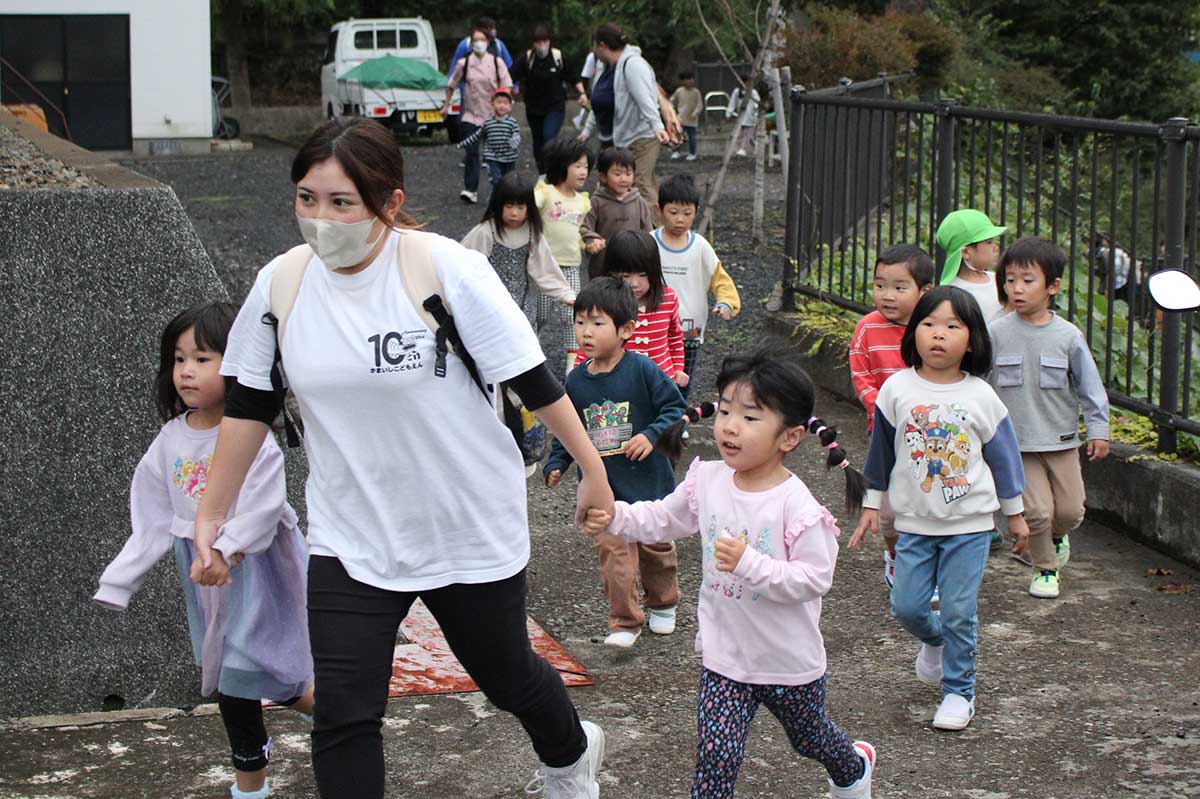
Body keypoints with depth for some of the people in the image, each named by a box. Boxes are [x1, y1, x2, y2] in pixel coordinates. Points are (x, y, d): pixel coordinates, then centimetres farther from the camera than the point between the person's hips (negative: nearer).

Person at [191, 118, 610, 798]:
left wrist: (594, 472, -7)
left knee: (506, 676, 19)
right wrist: (211, 514, 6)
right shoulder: (282, 283, -7)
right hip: (351, 543, 3)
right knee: (343, 717, -6)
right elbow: (250, 406, 4)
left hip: (473, 532, -2)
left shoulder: (447, 269, -19)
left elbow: (533, 380, -13)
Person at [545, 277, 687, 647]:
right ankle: (625, 622, 4)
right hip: (602, 487, 2)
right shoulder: (576, 381, -1)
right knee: (614, 552, -7)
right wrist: (555, 465, -1)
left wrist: (652, 435, -23)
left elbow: (675, 407, -9)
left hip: (647, 479, -2)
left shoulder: (642, 370, -14)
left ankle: (662, 603, 40)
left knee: (655, 546, 16)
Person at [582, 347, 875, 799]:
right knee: (715, 753, -8)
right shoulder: (708, 481, -8)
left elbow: (815, 578, -26)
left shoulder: (797, 506, -26)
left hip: (790, 662, -3)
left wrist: (750, 563, -36)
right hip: (725, 656, 3)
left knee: (811, 736, 24)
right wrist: (615, 518, -13)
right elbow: (663, 520, 5)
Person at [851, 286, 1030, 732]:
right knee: (906, 606, 2)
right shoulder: (898, 390, -5)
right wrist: (872, 506, 10)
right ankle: (934, 640, 37)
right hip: (914, 522, 2)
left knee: (958, 612, -1)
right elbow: (881, 452, 7)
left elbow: (1002, 456, 5)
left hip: (970, 523, -1)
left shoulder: (980, 397, -6)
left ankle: (959, 691, 17)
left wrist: (1014, 514, 11)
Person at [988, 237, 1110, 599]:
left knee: (1070, 510, 4)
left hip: (1061, 439, 1)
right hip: (1016, 442, -1)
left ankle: (1057, 535, 38)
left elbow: (1089, 386, 3)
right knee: (1036, 511, -6)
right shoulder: (996, 333, -6)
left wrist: (1098, 429, 1)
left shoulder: (1068, 336, -4)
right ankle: (1046, 568, 17)